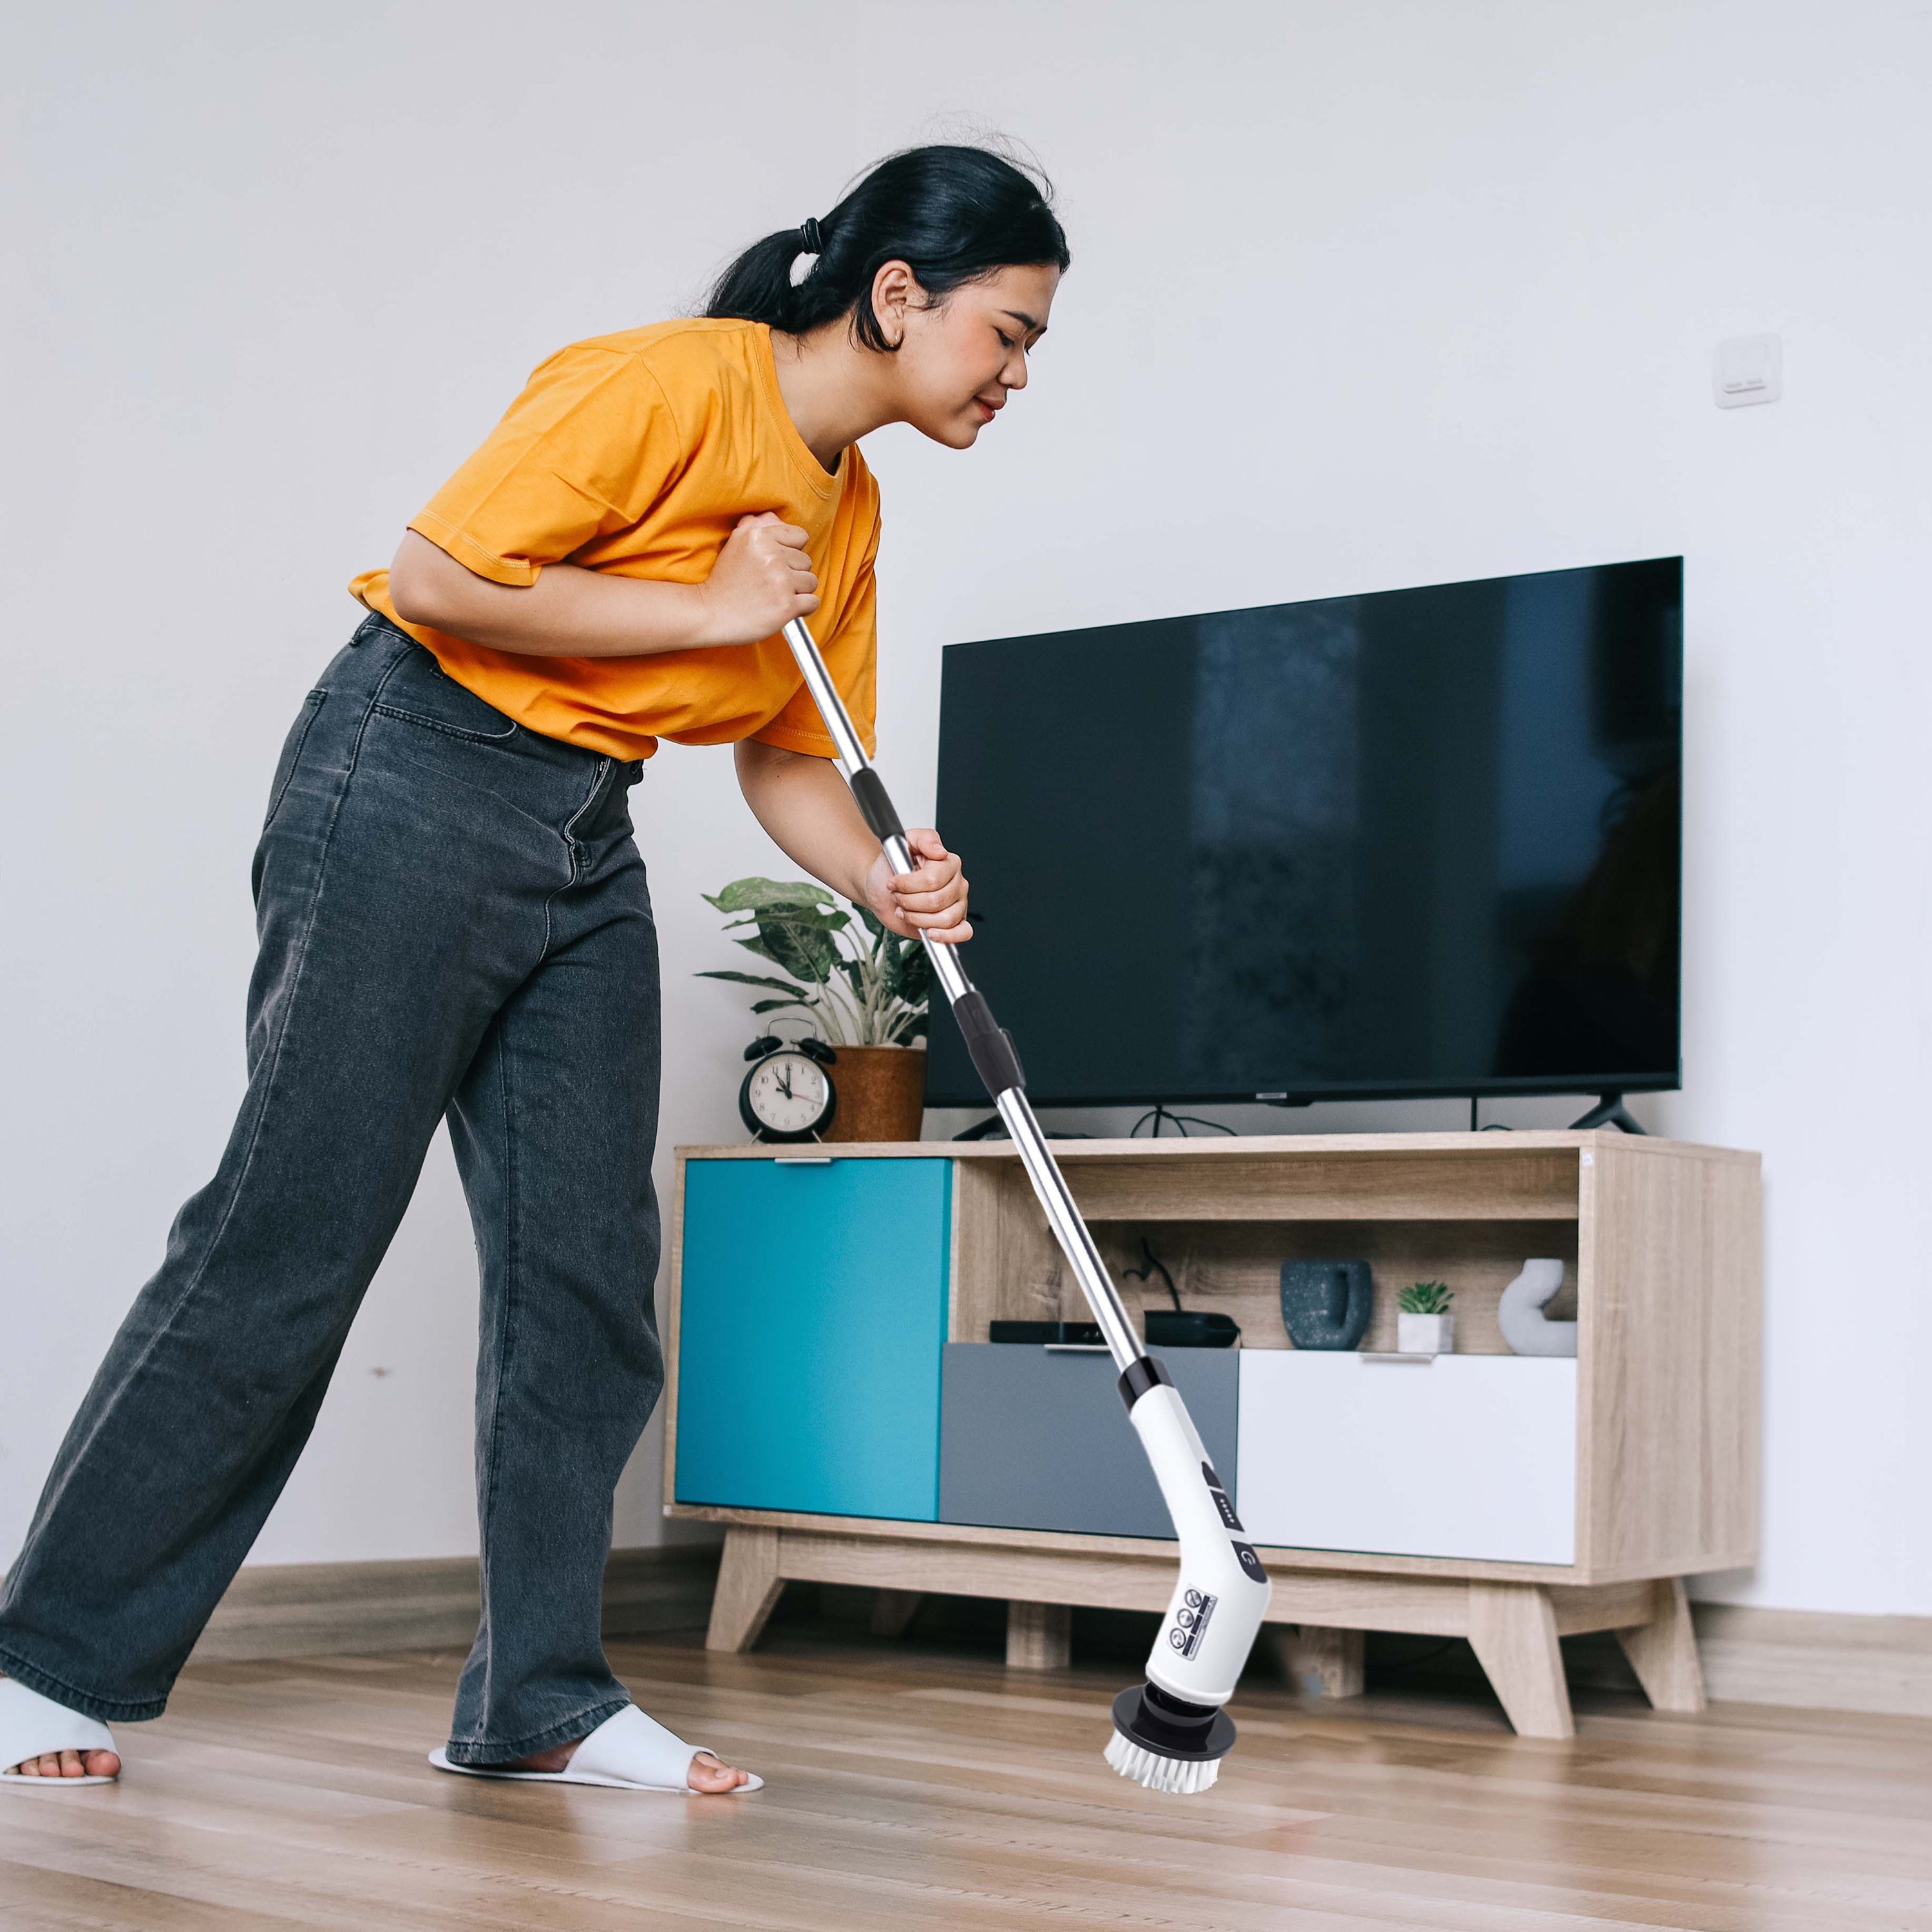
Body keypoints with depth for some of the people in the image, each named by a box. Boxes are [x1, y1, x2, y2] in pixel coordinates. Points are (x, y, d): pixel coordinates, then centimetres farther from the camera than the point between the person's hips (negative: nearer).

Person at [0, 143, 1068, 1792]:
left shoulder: (848, 512, 11)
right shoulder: (669, 385, -17)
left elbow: (790, 756, 10)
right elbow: (438, 576, -23)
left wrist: (886, 883, -9)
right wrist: (707, 607, -17)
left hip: (588, 844, 9)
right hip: (412, 785, -9)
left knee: (591, 1271, 2)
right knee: (289, 1242, -6)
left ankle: (539, 1701, 11)